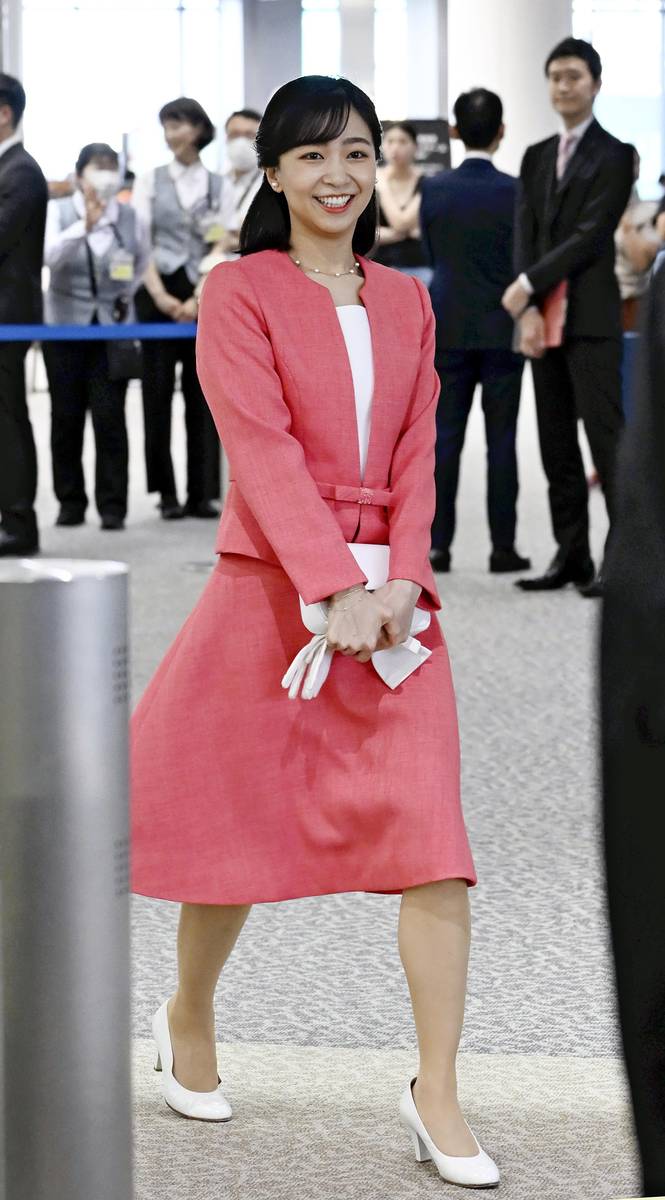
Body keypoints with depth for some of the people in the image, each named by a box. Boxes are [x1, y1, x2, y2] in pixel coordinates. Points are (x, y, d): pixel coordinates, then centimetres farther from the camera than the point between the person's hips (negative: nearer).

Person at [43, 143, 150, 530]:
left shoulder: (129, 217, 2)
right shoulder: (58, 211, -4)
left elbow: (143, 261, 20)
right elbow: (49, 255, -23)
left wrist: (127, 295, 8)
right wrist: (85, 226, -34)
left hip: (113, 328, 0)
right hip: (66, 325, 0)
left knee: (110, 417, -5)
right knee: (66, 417, 3)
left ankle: (113, 505, 0)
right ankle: (71, 503, 12)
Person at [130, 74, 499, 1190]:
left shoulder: (405, 303, 13)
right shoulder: (239, 292, -2)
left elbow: (416, 453, 8)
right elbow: (263, 446, -12)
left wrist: (402, 579, -9)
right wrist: (337, 588, -21)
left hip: (392, 596, 3)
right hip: (271, 585, -3)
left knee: (432, 834, -8)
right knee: (242, 819, 8)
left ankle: (437, 1094, -1)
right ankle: (188, 1017, 35)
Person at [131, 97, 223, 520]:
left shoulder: (219, 186, 6)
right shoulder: (150, 182, 8)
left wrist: (199, 299, -12)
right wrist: (160, 295, -12)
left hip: (205, 299, 0)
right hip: (158, 296, 0)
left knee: (202, 395, 1)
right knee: (158, 393, -1)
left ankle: (202, 493, 5)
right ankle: (167, 494, 4)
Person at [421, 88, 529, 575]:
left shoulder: (434, 189, -3)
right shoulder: (514, 192, -11)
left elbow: (432, 252, 7)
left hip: (450, 326, 2)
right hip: (502, 328, -2)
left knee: (446, 437, 6)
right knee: (501, 439, 3)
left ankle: (438, 544, 4)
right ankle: (503, 547, 4)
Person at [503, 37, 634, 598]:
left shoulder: (613, 155, -2)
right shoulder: (537, 157, 16)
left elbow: (591, 234, -11)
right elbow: (526, 234, 8)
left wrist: (529, 285, -13)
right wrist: (529, 312, -5)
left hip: (591, 318, -6)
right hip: (544, 316, 6)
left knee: (605, 435, -9)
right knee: (557, 445, 8)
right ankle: (571, 556, 12)